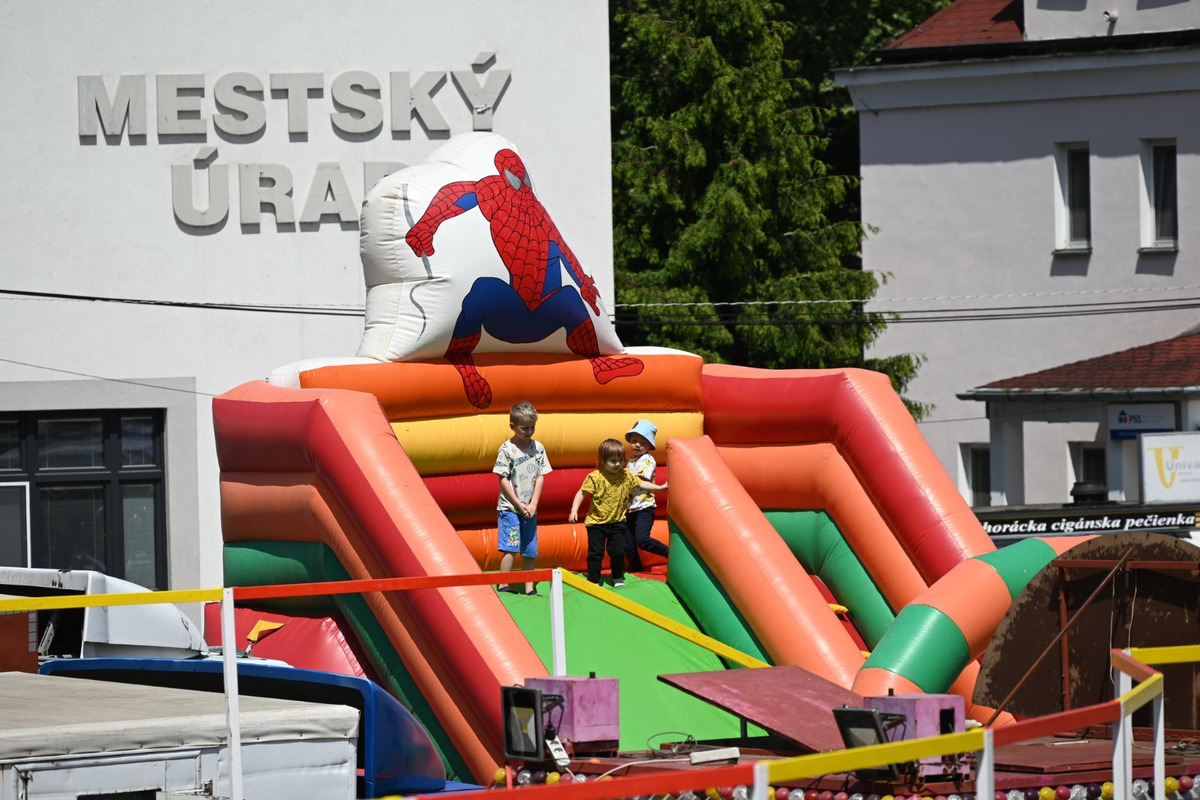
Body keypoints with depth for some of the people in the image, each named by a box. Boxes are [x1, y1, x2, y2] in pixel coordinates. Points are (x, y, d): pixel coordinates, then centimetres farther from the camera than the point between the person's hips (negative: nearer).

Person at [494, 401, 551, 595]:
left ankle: (530, 588, 9)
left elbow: (541, 477, 5)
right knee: (510, 547, -11)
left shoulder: (538, 447, 5)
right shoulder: (507, 449, -7)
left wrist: (533, 505, -4)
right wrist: (519, 504, -10)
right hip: (509, 507, -4)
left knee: (530, 551, 5)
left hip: (530, 508, 4)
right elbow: (503, 480, -7)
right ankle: (504, 586, -6)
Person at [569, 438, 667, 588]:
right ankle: (593, 580, 11)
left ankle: (618, 578, 22)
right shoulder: (595, 477, -14)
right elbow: (581, 493, -10)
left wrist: (660, 488, 9)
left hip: (617, 522, 3)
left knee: (618, 552, 2)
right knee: (595, 553, -1)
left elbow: (641, 484, 12)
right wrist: (574, 510, -18)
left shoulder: (626, 476, -1)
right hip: (596, 522, -3)